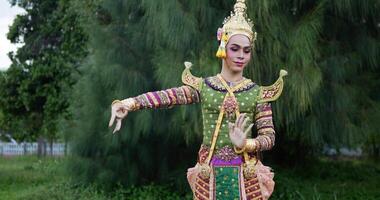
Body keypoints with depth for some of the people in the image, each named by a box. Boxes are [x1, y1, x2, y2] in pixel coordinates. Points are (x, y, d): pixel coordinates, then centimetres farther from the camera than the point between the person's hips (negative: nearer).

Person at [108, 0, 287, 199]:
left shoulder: (257, 92, 0)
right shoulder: (203, 86, -1)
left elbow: (269, 136, -3)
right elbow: (166, 96, -15)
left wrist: (244, 144, -23)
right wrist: (127, 104, -29)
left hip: (245, 174, 0)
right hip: (210, 173, 0)